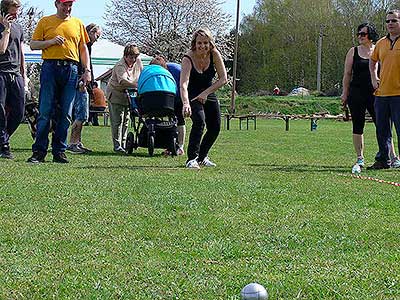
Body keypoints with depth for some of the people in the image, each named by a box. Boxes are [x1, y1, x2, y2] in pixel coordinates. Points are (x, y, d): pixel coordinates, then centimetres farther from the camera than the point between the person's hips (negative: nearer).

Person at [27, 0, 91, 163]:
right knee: (45, 111, -6)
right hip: (50, 68, -2)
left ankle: (59, 151, 7)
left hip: (71, 70, 2)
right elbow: (33, 44, 8)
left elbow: (83, 48, 18)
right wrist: (51, 41, -9)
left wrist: (87, 70, 8)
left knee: (65, 114, 2)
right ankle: (39, 151, -3)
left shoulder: (78, 24, 17)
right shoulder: (45, 21, 10)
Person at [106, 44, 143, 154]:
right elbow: (123, 81, -45)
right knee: (118, 121, -9)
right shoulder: (120, 66, -28)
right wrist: (137, 85, -55)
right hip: (115, 94, -7)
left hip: (129, 94, 7)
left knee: (126, 120, 9)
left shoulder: (138, 62, -6)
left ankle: (123, 145, 16)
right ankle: (117, 146, -6)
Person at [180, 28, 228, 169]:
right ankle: (192, 159, -22)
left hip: (209, 94, 5)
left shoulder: (214, 54, -17)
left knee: (215, 128, 6)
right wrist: (186, 104, -59)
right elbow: (183, 84, -42)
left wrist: (206, 93, -25)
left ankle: (202, 156, 29)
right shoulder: (188, 59, -29)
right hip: (193, 96, -5)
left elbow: (223, 78, -15)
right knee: (199, 122, -27)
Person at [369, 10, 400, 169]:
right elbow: (373, 61, 30)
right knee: (382, 130, 12)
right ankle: (383, 160, 22)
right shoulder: (381, 43, 13)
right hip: (381, 93, 6)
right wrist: (374, 78, 16)